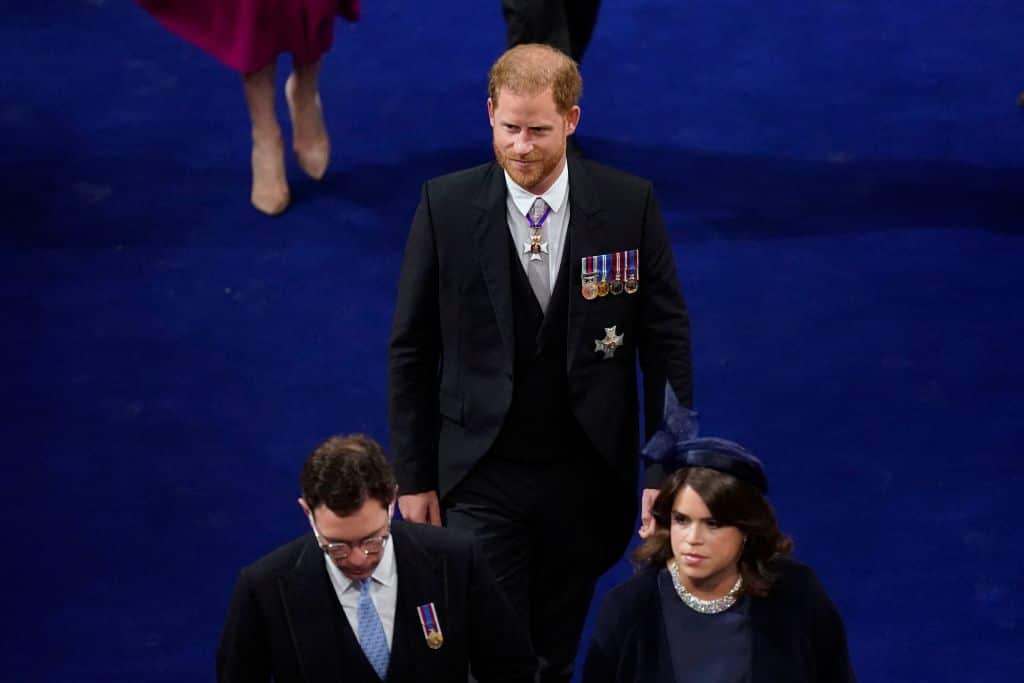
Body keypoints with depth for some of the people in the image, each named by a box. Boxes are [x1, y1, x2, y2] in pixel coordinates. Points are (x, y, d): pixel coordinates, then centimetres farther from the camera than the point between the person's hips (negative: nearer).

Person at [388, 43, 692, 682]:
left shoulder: (631, 204, -7)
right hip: (482, 479, -1)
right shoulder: (447, 205, -8)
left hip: (587, 478, 1)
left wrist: (668, 470, -2)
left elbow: (667, 343, -1)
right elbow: (412, 349, -1)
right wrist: (413, 475, 0)